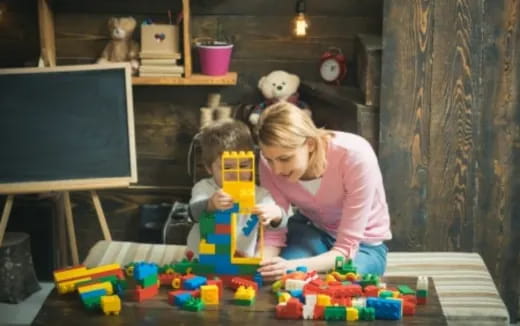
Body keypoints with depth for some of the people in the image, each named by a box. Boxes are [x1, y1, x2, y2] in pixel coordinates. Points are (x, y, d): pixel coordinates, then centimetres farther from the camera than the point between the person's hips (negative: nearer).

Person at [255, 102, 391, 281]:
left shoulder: (356, 156, -35)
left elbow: (346, 248, -31)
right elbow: (273, 234, -16)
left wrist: (295, 267, -48)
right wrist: (257, 266, -39)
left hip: (363, 245, -3)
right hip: (310, 231, 3)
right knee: (276, 279, -27)